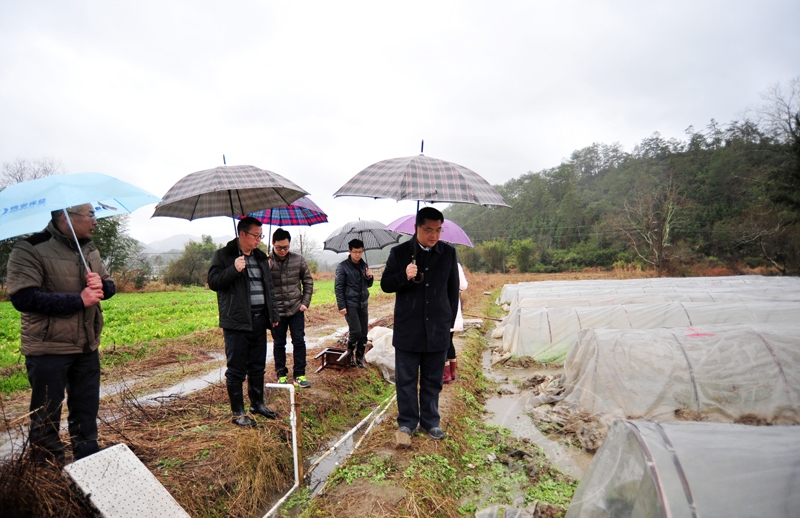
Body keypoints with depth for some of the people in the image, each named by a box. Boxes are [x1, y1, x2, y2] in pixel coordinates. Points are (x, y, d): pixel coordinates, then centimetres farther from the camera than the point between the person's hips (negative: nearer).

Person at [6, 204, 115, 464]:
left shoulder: (89, 249, 8)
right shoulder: (30, 250, -14)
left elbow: (109, 286, 13)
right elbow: (23, 298, -22)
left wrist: (101, 285, -11)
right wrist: (78, 300, -23)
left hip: (87, 347, 6)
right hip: (48, 350, -6)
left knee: (86, 408, 17)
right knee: (46, 413, 9)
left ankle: (88, 459, 32)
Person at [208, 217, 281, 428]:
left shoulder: (260, 257, 15)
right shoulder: (223, 255, -3)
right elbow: (213, 282, -11)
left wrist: (273, 314, 15)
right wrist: (233, 270, -25)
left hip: (259, 321, 6)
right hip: (236, 322, -6)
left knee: (258, 367, 16)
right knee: (236, 370, 3)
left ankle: (257, 404, 31)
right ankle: (237, 413, 15)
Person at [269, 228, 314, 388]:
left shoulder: (298, 259, -2)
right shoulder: (267, 261, -9)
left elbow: (308, 281, 5)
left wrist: (305, 302, 0)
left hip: (296, 309, 1)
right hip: (276, 311, -1)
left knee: (299, 341, 4)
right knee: (279, 344, 11)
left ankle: (299, 374, 16)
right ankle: (281, 374, 26)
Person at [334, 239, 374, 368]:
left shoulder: (364, 265, 9)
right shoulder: (343, 266, -6)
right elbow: (338, 287, -6)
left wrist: (370, 277, -3)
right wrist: (341, 306, -12)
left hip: (363, 304, 5)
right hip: (350, 305, -5)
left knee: (364, 333, 5)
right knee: (356, 331, -9)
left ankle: (359, 358, 19)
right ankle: (350, 355, 16)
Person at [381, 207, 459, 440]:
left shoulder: (448, 253, 3)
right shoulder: (399, 252, -2)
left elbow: (453, 289, 9)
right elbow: (385, 284, 1)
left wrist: (450, 321, 7)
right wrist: (404, 276, -19)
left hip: (437, 329, 2)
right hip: (407, 329, -1)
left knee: (433, 380, 12)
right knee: (406, 380, 7)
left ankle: (430, 421, 28)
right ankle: (407, 422, 23)